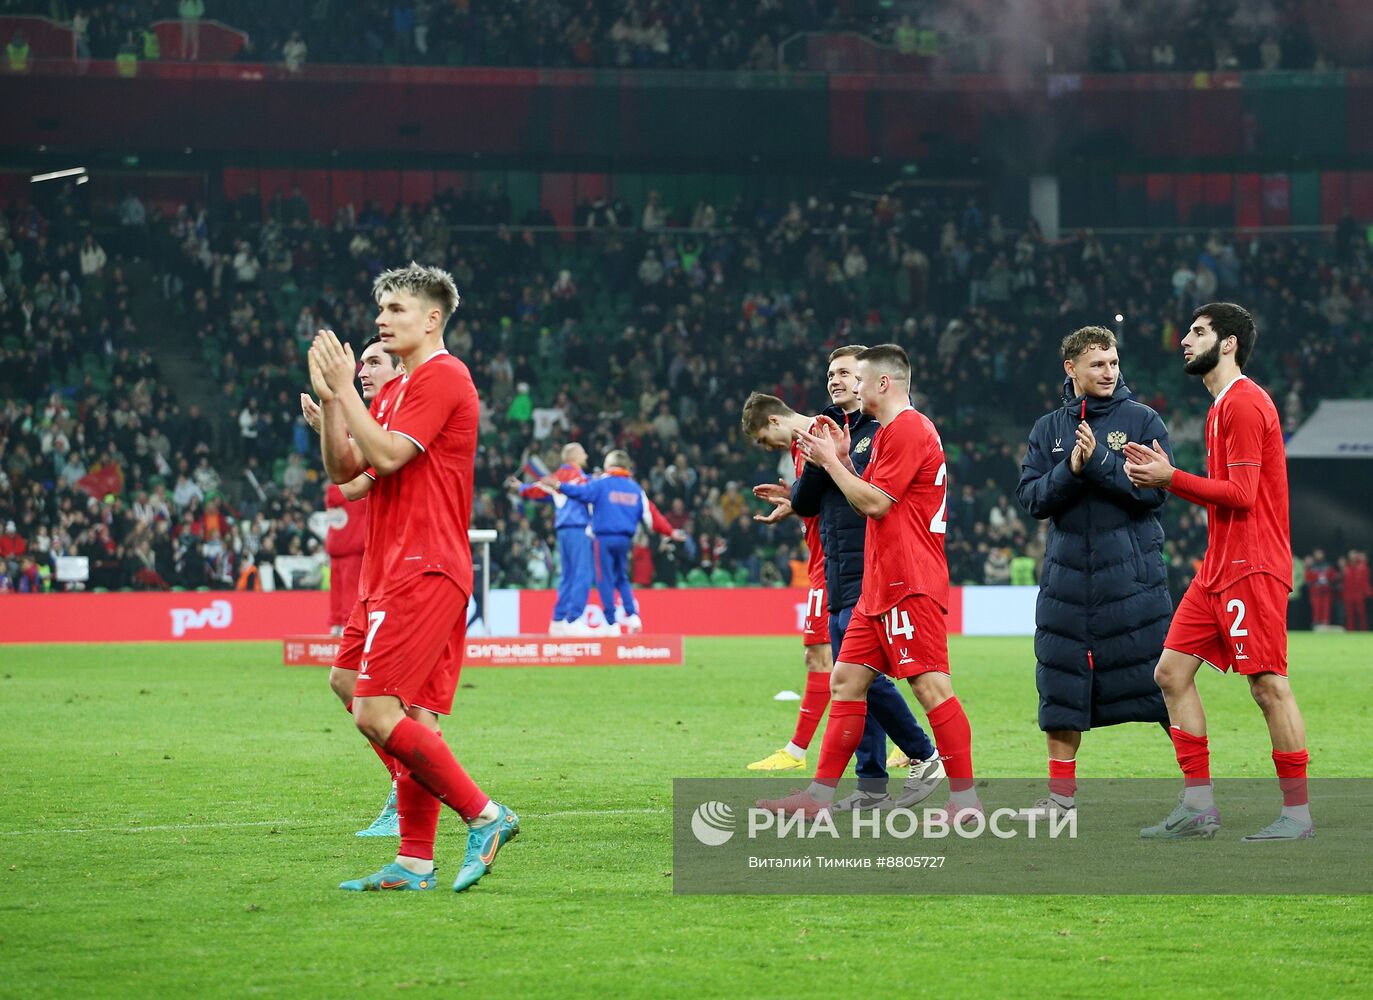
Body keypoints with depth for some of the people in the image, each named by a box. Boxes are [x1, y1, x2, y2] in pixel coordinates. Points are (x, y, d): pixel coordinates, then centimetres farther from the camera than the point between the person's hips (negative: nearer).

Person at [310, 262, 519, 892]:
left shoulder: (441, 378, -9)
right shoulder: (393, 389, 21)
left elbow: (387, 456, -18)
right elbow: (343, 469, 17)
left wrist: (345, 387, -11)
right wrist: (330, 398, 5)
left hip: (423, 573, -10)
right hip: (396, 573, 10)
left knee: (376, 713, -16)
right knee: (413, 719, 6)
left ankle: (484, 815, -12)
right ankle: (415, 862, 5)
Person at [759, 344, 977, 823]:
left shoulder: (907, 429, -12)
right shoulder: (889, 432, 20)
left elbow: (875, 503, -15)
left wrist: (831, 462, -5)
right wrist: (842, 460, 15)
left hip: (910, 585, -11)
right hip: (880, 586, 11)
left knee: (931, 685, -12)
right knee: (846, 680, 9)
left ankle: (964, 797, -10)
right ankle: (820, 795, 10)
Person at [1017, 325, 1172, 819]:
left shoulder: (1142, 421, 1)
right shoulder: (1049, 429, 11)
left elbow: (1156, 490, -9)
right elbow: (1030, 497, 2)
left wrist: (1100, 460, -17)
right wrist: (1070, 470, -15)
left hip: (1131, 571, -4)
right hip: (1066, 572, 4)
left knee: (1161, 681, -6)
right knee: (1060, 686, 5)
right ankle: (1061, 795, 14)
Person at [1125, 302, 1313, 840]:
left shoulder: (1244, 403, -12)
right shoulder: (1222, 406, 19)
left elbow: (1241, 493, -18)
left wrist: (1172, 478, -14)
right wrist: (1164, 474, 11)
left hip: (1251, 568, -10)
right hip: (1218, 568, 10)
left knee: (1269, 686, -7)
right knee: (1171, 673, 6)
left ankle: (1298, 812, -1)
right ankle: (1198, 807, 8)